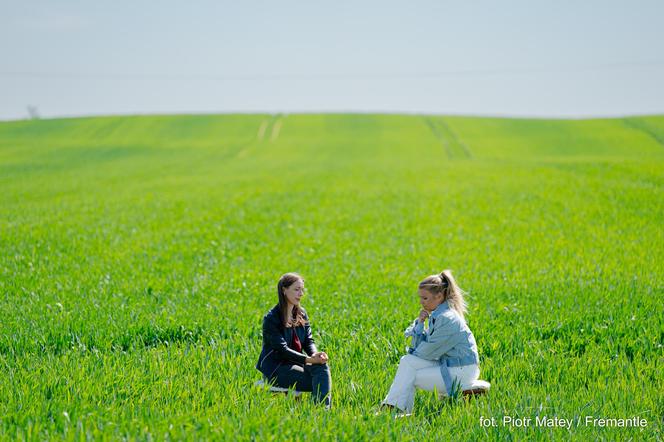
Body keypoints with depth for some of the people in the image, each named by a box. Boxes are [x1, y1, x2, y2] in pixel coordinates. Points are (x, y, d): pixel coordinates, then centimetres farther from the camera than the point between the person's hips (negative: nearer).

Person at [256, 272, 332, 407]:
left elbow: (309, 340, 4)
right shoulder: (271, 318, -12)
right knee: (320, 382, -26)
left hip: (294, 362, 6)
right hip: (274, 368, -6)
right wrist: (309, 360, -31)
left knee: (322, 366, -26)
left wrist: (315, 354, -20)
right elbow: (282, 349, -21)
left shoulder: (301, 314, 10)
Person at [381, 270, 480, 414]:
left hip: (462, 371, -9)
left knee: (409, 377, -13)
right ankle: (391, 407, -5)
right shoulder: (437, 315, 9)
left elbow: (428, 352, -16)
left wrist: (413, 354, 4)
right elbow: (418, 348, 9)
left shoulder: (447, 319, -21)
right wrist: (420, 323, -5)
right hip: (447, 364, 9)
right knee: (407, 362, -2)